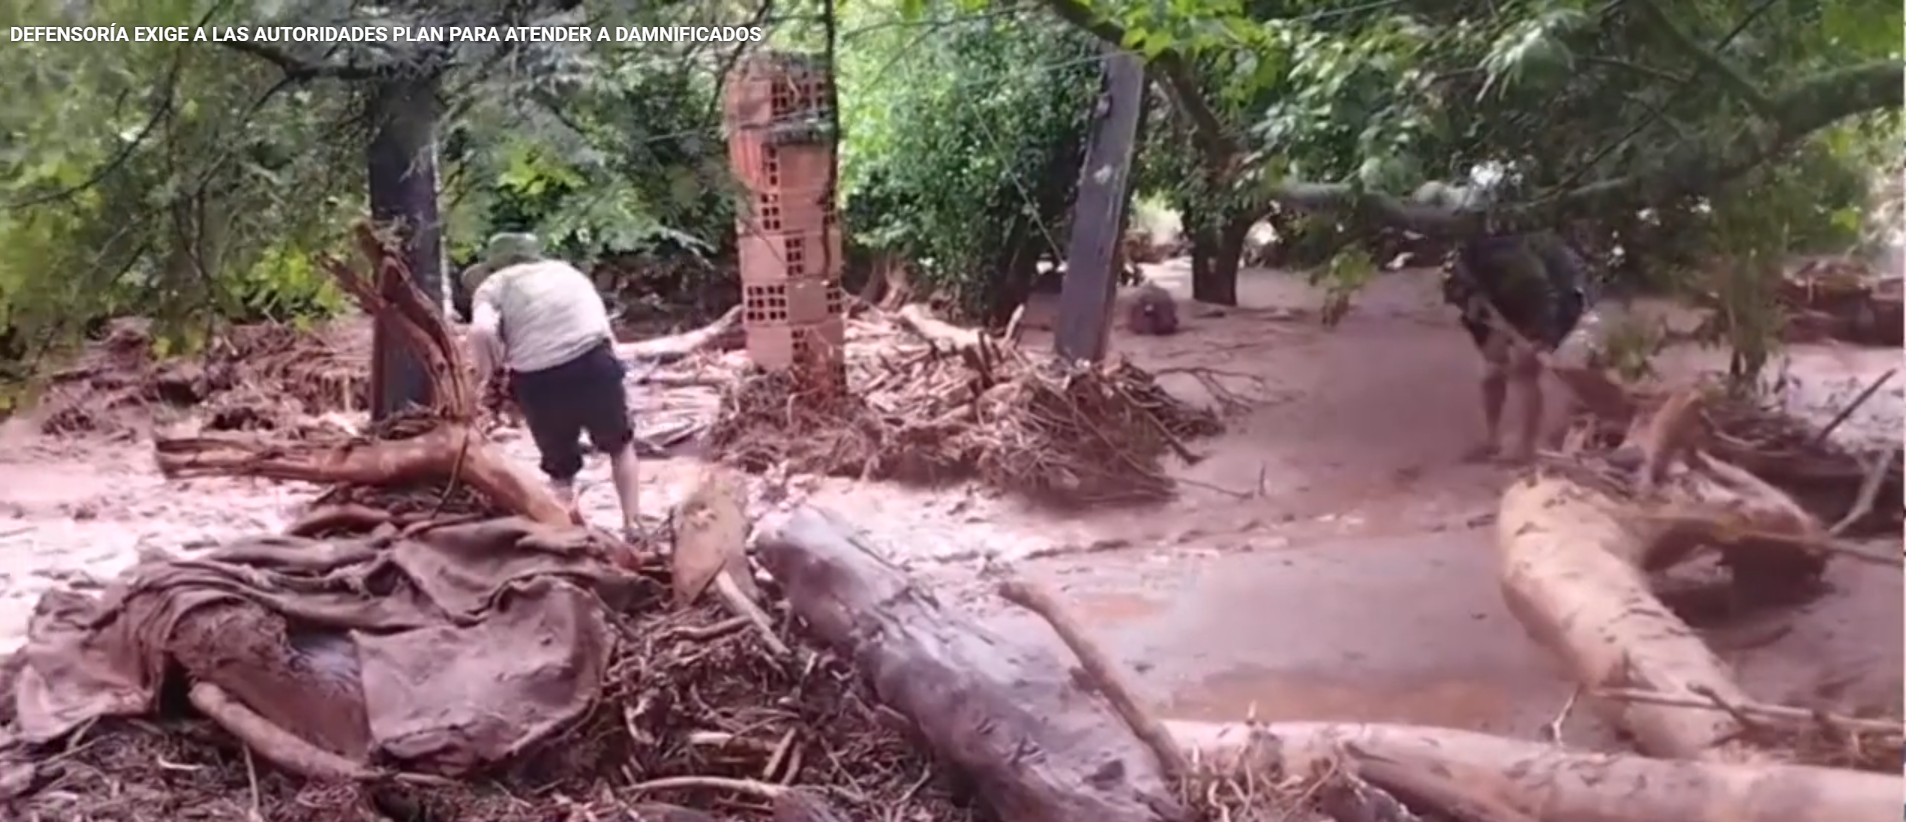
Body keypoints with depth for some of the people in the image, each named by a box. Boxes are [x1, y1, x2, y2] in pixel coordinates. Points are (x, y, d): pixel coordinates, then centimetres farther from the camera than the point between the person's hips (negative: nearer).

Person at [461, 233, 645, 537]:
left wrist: (492, 376, 5)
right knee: (619, 445, 29)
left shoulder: (493, 285, 10)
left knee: (560, 469, 20)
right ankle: (632, 525, 31)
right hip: (593, 362, 3)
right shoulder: (566, 271, 25)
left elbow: (481, 332, -11)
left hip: (537, 380, -2)